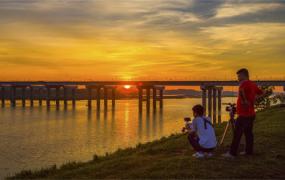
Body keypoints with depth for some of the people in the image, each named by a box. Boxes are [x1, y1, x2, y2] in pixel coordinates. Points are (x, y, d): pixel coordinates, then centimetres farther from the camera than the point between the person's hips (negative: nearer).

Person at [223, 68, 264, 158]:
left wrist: (244, 101, -26)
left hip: (244, 114, -9)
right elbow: (261, 93, 28)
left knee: (237, 133, -7)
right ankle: (249, 151, 21)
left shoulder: (244, 83, -15)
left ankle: (232, 153, -6)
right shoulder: (252, 84, 12)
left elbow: (241, 91, -39)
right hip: (251, 114, 9)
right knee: (248, 132, 15)